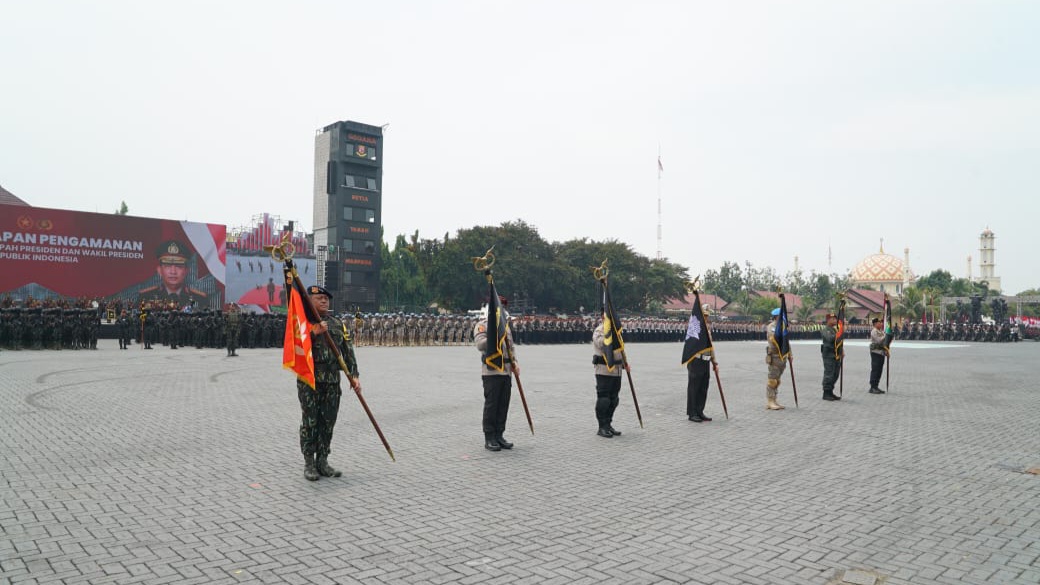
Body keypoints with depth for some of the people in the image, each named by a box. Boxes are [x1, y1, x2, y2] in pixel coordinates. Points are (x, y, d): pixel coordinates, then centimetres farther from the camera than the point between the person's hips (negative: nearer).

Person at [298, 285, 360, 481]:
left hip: (332, 381, 4)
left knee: (328, 422, 7)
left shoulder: (337, 323, 14)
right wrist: (313, 333, -21)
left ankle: (323, 461, 17)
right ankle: (309, 463, 9)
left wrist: (354, 375, 3)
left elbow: (347, 350, 11)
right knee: (310, 422, 0)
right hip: (309, 379, -4)